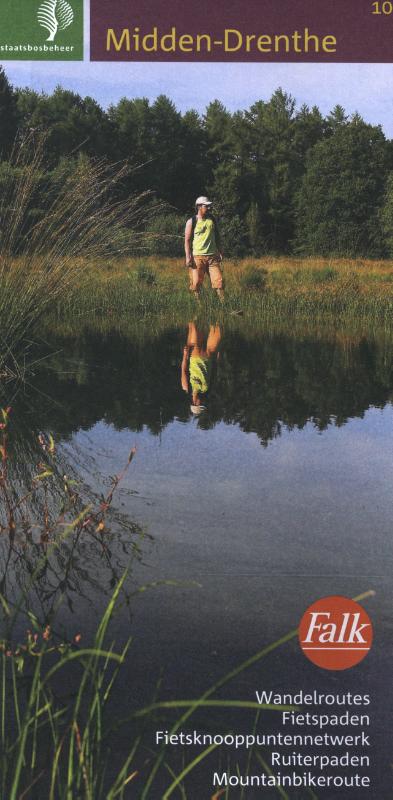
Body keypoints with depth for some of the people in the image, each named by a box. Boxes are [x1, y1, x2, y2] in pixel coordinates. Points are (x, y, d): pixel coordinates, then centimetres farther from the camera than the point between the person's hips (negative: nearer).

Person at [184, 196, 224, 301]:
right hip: (197, 256, -3)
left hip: (212, 256, 3)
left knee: (218, 280, -4)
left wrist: (220, 252, 11)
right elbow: (187, 240, -3)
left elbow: (217, 236, 18)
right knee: (196, 282, -2)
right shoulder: (191, 222, -2)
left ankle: (223, 301, -2)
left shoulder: (212, 219, 10)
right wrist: (188, 257, -11)